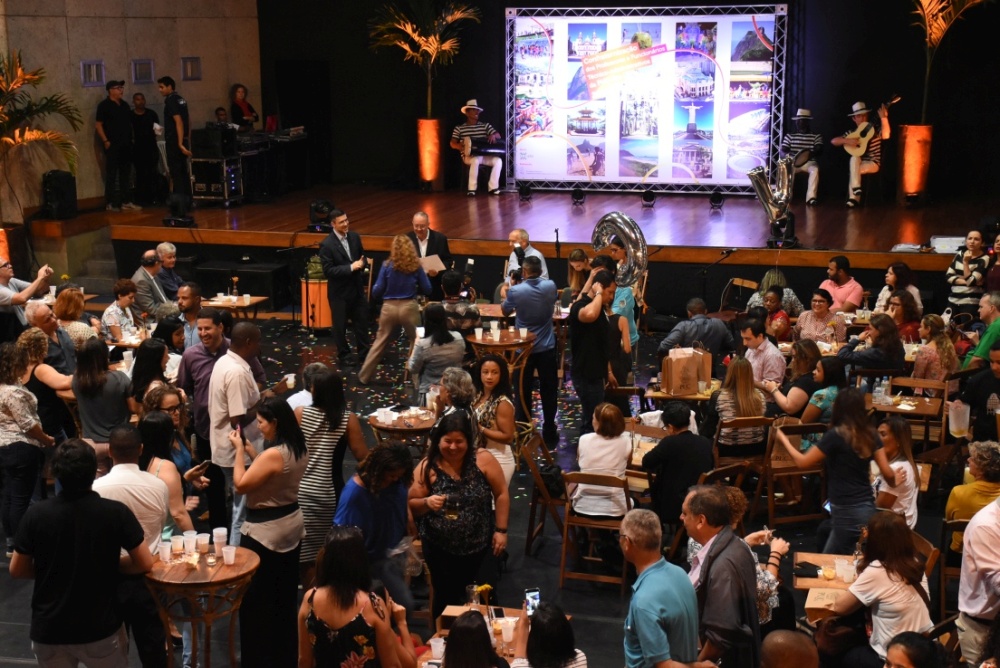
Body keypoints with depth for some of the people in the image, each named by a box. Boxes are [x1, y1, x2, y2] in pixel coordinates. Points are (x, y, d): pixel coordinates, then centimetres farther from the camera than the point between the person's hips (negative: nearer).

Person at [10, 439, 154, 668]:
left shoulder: (36, 514, -11)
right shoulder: (116, 512, -14)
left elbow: (17, 570, 0)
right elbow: (145, 564, -7)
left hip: (48, 629, 1)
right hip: (100, 628, -1)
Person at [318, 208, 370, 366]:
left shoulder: (354, 237, 0)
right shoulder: (327, 245, -18)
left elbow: (362, 257, 12)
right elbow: (328, 271, -21)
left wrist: (361, 264, -12)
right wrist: (350, 267, -25)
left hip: (357, 288, 5)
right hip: (339, 292, -5)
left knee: (362, 321, 14)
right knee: (340, 326, 9)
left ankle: (363, 353, 29)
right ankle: (343, 356, 26)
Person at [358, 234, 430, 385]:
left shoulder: (387, 265, -6)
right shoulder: (416, 265, -3)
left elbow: (377, 291, -4)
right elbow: (427, 289, 2)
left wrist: (378, 296, 19)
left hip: (389, 307, 1)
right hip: (409, 307, -1)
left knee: (379, 343, 12)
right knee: (417, 342, 14)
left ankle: (364, 377, 18)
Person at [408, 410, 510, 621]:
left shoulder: (483, 460, -11)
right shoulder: (427, 467, -10)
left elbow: (501, 494, -2)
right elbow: (411, 506, -5)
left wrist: (501, 530, -5)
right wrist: (427, 503, -26)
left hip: (479, 545, 1)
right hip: (440, 548, 0)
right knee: (447, 598, 5)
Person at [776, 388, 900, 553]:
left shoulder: (836, 435, -15)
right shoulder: (870, 434, 3)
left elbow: (803, 462, -7)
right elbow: (887, 472, 2)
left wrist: (783, 439, 9)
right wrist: (893, 482, 26)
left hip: (848, 512, -8)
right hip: (867, 508, 8)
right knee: (823, 533, 32)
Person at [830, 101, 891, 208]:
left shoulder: (875, 129, -1)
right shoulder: (851, 133, 8)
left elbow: (886, 136, -23)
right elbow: (834, 141, 2)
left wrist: (883, 118, -32)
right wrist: (847, 141, -16)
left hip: (872, 163, -3)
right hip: (857, 163, 3)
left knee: (854, 170, -28)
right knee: (854, 158, -31)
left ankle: (854, 198, -18)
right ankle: (856, 187, -29)